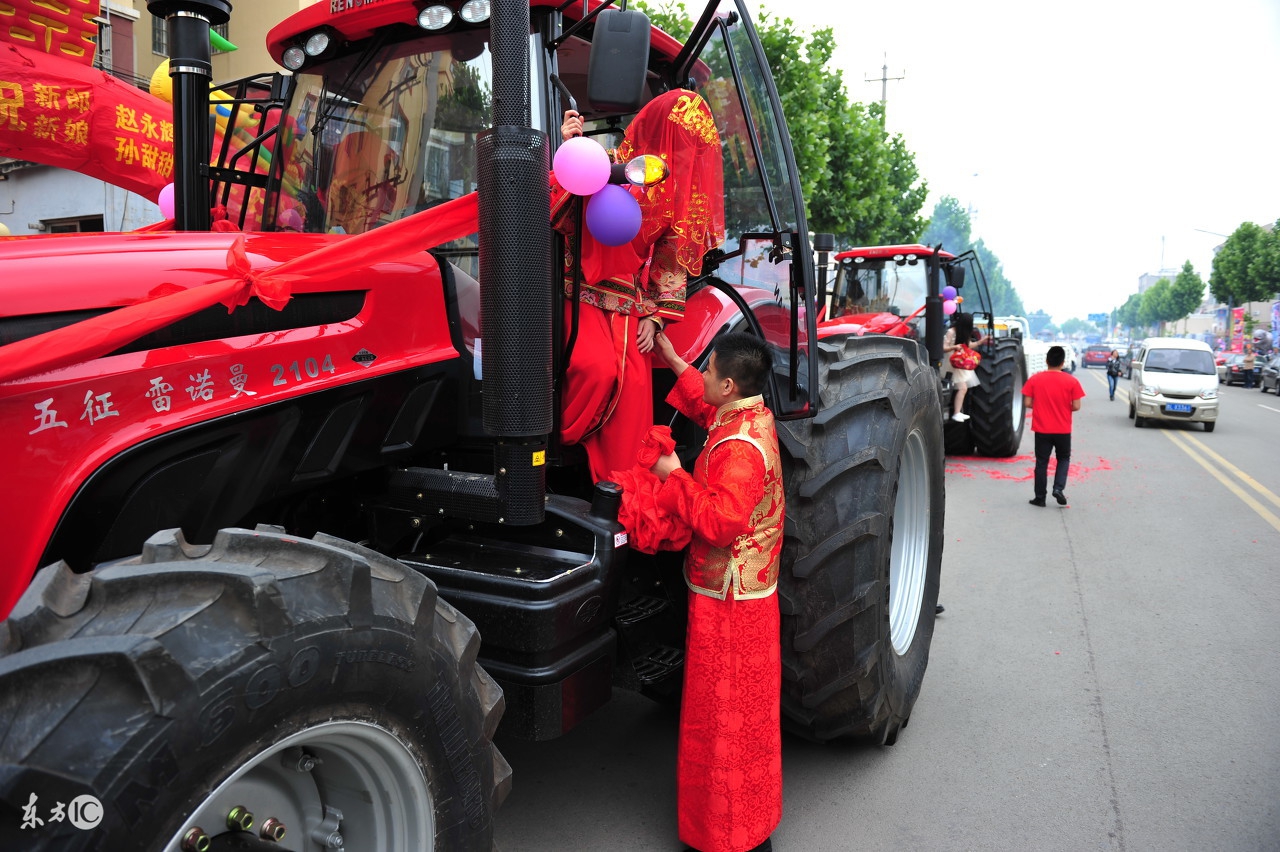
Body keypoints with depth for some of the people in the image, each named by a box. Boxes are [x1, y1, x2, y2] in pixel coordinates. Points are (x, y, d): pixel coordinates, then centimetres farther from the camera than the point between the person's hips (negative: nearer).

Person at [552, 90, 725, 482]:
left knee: (634, 385, -9)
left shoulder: (679, 189, 9)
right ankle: (562, 439, 2)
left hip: (630, 305, 4)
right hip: (586, 295, -3)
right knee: (597, 369, -27)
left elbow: (673, 257, 11)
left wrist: (655, 317, 3)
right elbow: (562, 218, -13)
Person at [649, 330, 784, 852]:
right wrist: (676, 365, 20)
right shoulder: (753, 417, 4)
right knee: (745, 714, 22)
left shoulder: (739, 446, -25)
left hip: (728, 601, -10)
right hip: (747, 590, 10)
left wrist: (675, 477, -22)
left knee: (726, 719, 4)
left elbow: (722, 521, -32)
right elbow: (709, 412, 24)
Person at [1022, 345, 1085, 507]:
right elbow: (1076, 406, -9)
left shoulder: (1034, 379, -6)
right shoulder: (1071, 381, -9)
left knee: (1041, 462, 9)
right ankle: (1058, 488, 2)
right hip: (1063, 430, 0)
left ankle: (1040, 497, 13)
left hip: (1041, 429, 1)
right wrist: (1064, 407, 11)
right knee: (1063, 459, 20)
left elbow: (1028, 403, -6)